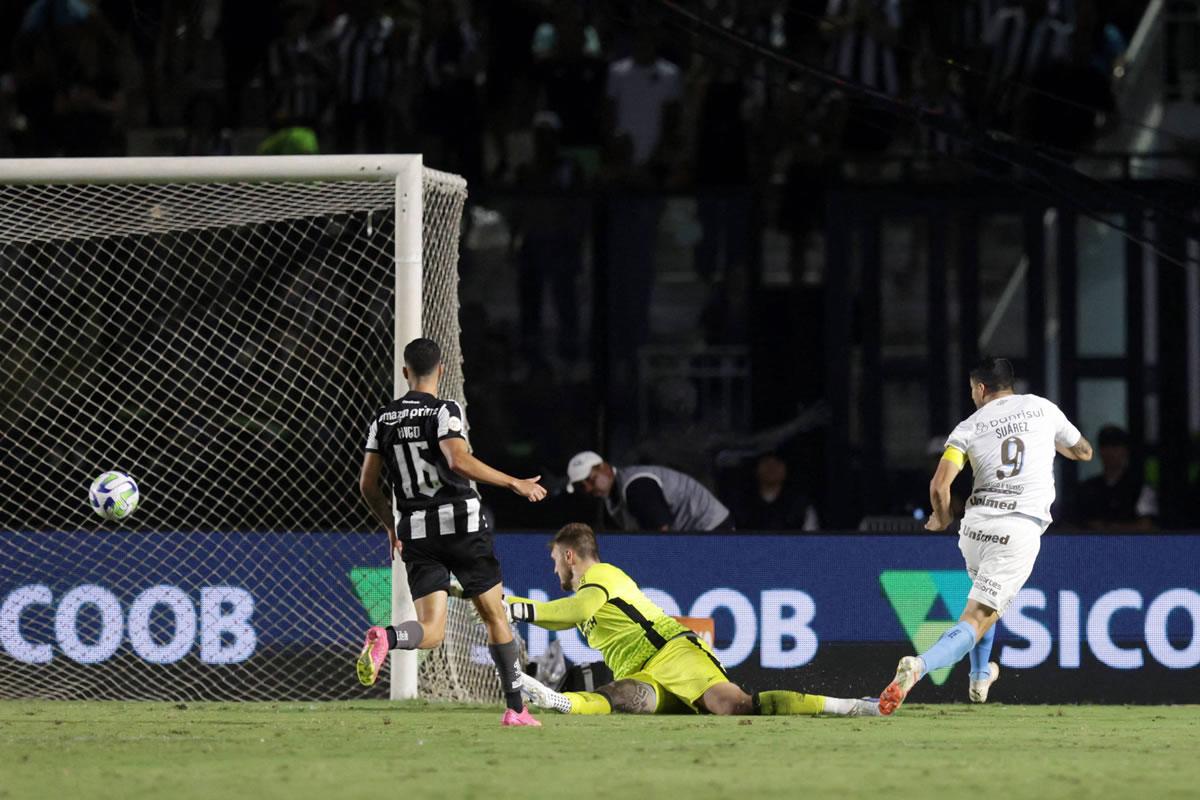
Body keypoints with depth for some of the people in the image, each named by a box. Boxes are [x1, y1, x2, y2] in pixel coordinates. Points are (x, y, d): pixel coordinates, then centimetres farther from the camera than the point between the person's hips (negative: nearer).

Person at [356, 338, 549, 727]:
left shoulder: (383, 419, 8)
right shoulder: (444, 411, -8)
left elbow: (367, 484, 9)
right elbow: (459, 462, -24)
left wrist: (392, 527, 24)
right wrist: (514, 483, -16)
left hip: (414, 532, 4)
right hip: (461, 524, -3)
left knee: (431, 632, -1)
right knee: (495, 617, 13)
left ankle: (385, 637, -35)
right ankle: (516, 708, 14)